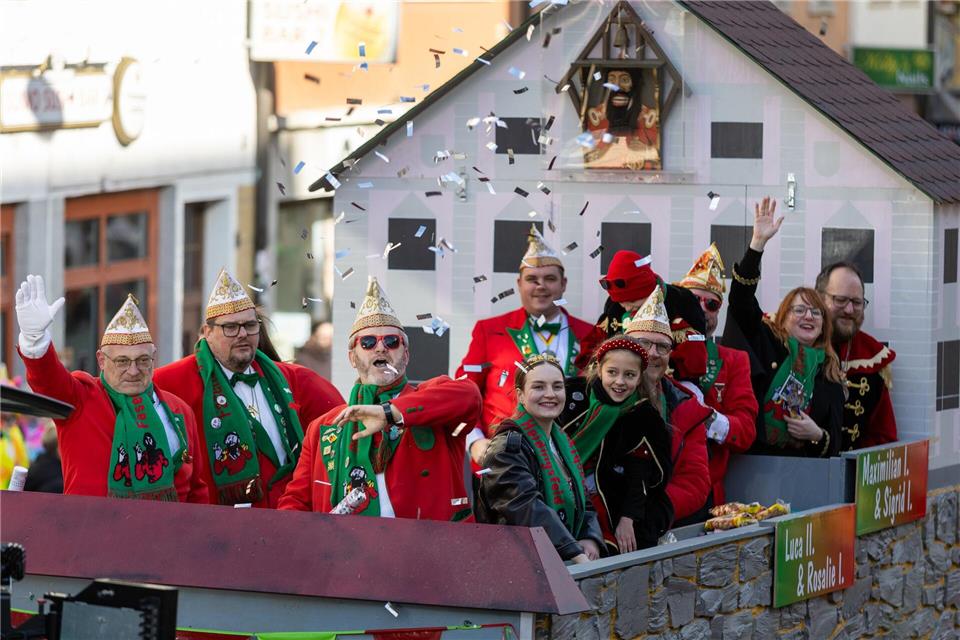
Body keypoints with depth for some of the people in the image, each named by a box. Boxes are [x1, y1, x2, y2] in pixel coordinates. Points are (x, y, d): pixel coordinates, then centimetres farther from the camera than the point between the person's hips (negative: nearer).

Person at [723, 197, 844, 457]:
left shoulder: (830, 375, 16)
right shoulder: (765, 343, 9)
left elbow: (834, 446, 18)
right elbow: (740, 298, -5)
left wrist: (817, 435, -5)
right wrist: (758, 243, -12)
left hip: (804, 467, 2)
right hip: (752, 459, -2)